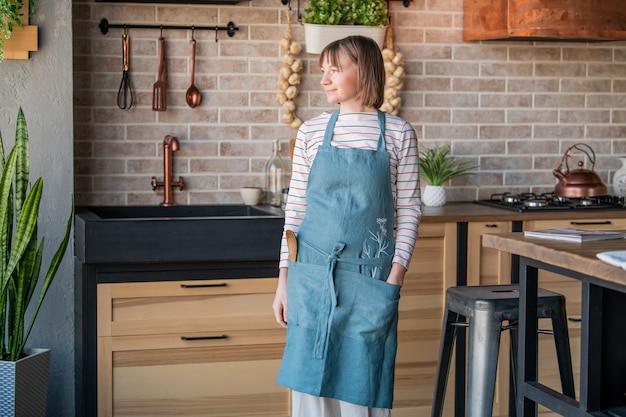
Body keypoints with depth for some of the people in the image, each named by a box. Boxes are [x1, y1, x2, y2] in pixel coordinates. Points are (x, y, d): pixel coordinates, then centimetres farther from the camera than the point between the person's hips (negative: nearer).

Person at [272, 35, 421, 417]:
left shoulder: (399, 134, 0)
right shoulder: (312, 132, 5)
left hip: (370, 275, -2)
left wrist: (396, 274, -9)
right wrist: (284, 280, 3)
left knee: (362, 382, 3)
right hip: (313, 273, 2)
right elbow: (295, 209, 7)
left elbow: (410, 210, 1)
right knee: (310, 376, 5)